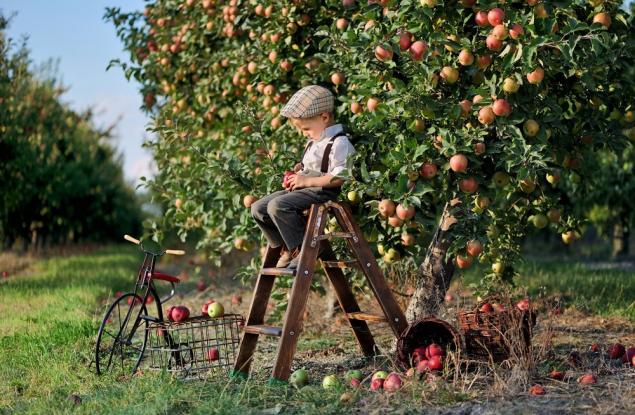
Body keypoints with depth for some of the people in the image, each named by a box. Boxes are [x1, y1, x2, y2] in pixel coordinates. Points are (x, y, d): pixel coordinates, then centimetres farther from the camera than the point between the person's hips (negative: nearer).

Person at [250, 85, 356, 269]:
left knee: (277, 205, -29)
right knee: (258, 208, 2)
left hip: (323, 191, -10)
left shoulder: (339, 143, -14)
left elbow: (340, 177, -22)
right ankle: (287, 248, 7)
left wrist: (307, 181, -20)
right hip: (304, 188, 10)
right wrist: (299, 171, 11)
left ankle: (302, 248, -17)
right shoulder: (313, 141, 17)